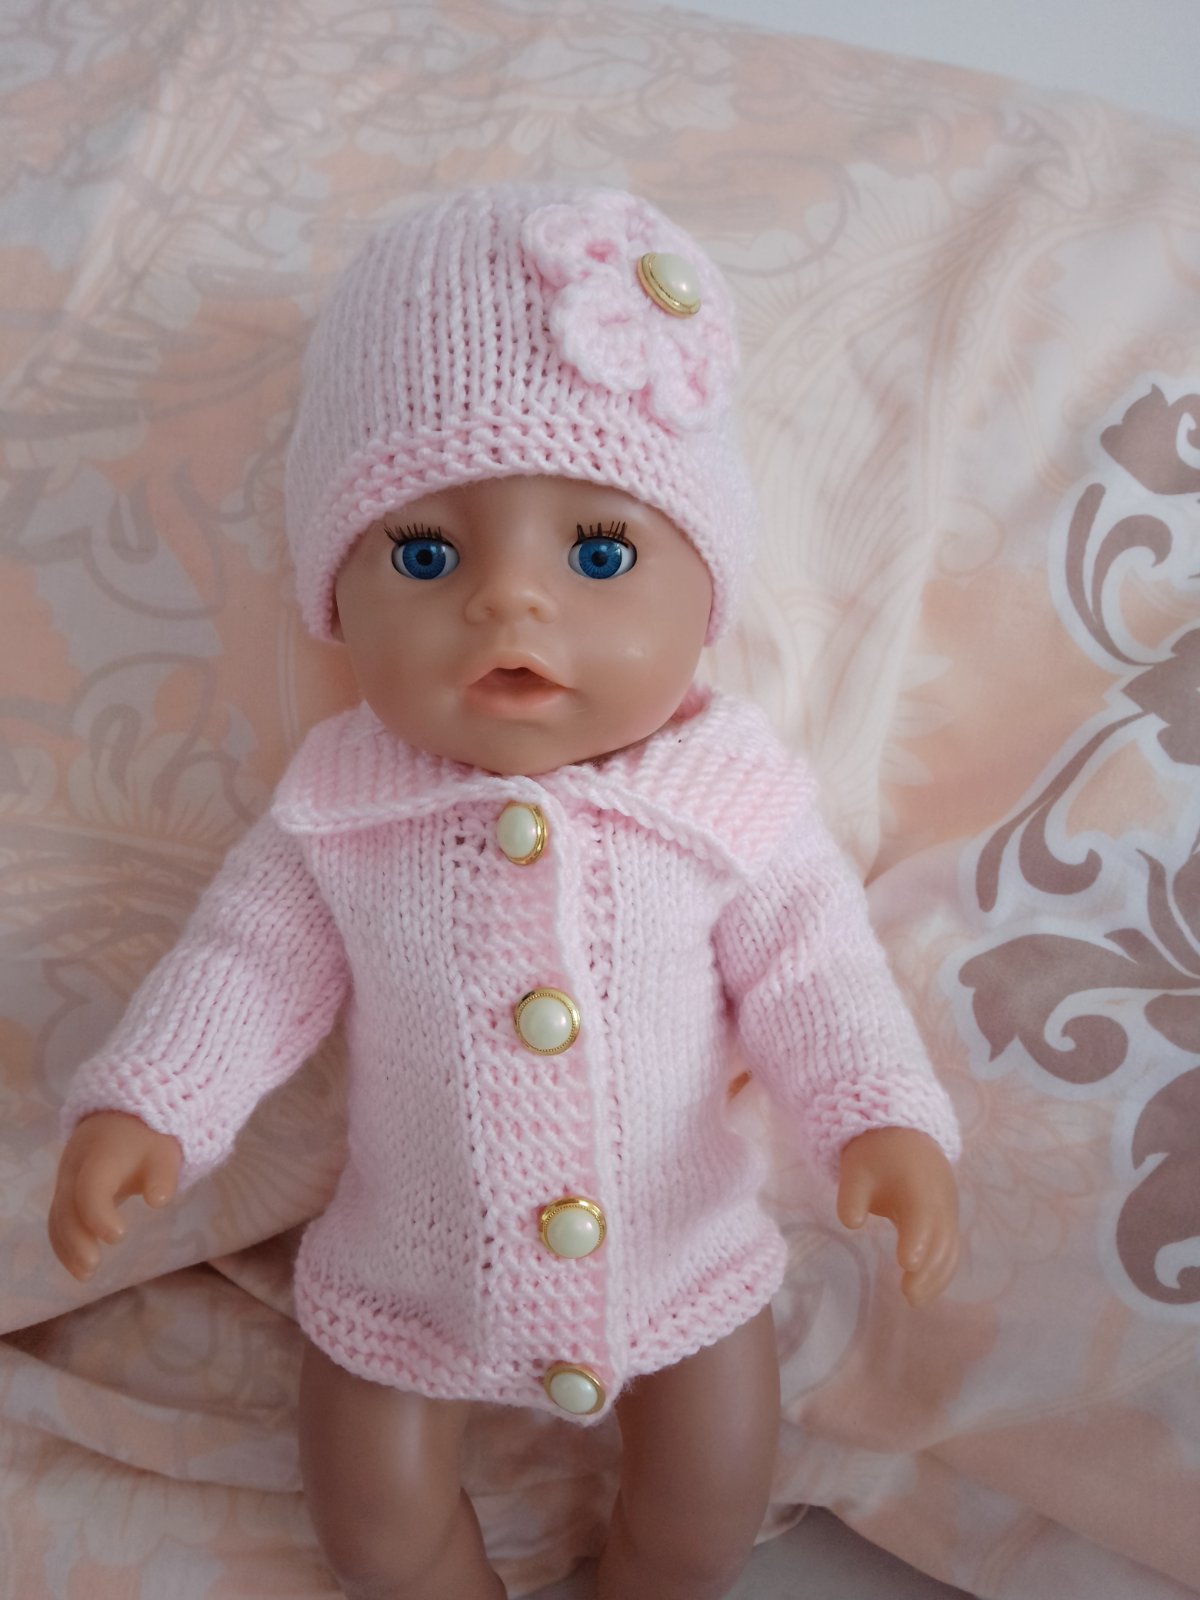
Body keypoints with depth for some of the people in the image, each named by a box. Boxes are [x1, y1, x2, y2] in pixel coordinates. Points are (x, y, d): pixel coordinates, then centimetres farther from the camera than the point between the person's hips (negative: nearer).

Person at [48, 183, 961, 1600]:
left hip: (681, 1260, 0)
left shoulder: (729, 797, -21)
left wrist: (887, 1123, -26)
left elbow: (809, 972, -13)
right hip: (410, 1274, 1)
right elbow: (250, 960, -8)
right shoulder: (339, 806, -19)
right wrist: (138, 1107, -19)